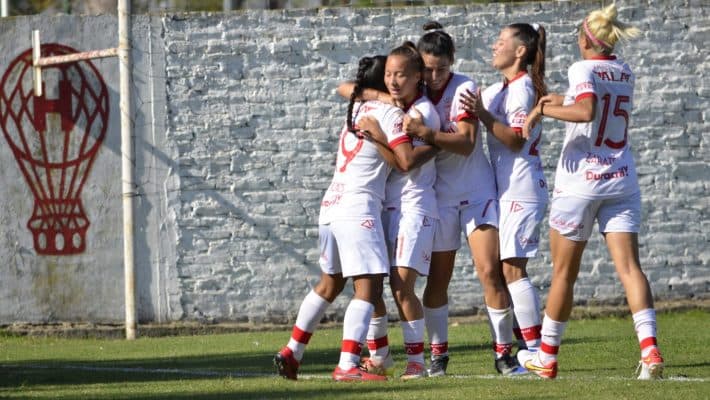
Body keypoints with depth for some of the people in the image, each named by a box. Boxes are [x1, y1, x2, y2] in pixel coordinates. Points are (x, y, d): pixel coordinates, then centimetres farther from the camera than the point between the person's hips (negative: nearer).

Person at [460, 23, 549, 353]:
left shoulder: (522, 89, -11)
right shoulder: (500, 90, 17)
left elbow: (516, 140, -18)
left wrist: (484, 115, -25)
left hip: (521, 192, -10)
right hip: (509, 191, 10)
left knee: (512, 269, -12)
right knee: (506, 270, 8)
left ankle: (534, 350, -13)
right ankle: (527, 348, 8)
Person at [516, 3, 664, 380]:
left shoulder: (584, 69, -11)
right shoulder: (625, 74, 10)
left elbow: (586, 111, -28)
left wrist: (543, 109, -18)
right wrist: (562, 100, 28)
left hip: (581, 181, -5)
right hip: (622, 180, 5)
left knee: (563, 273, 6)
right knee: (629, 266, -4)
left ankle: (546, 358, 17)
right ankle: (649, 349, -21)